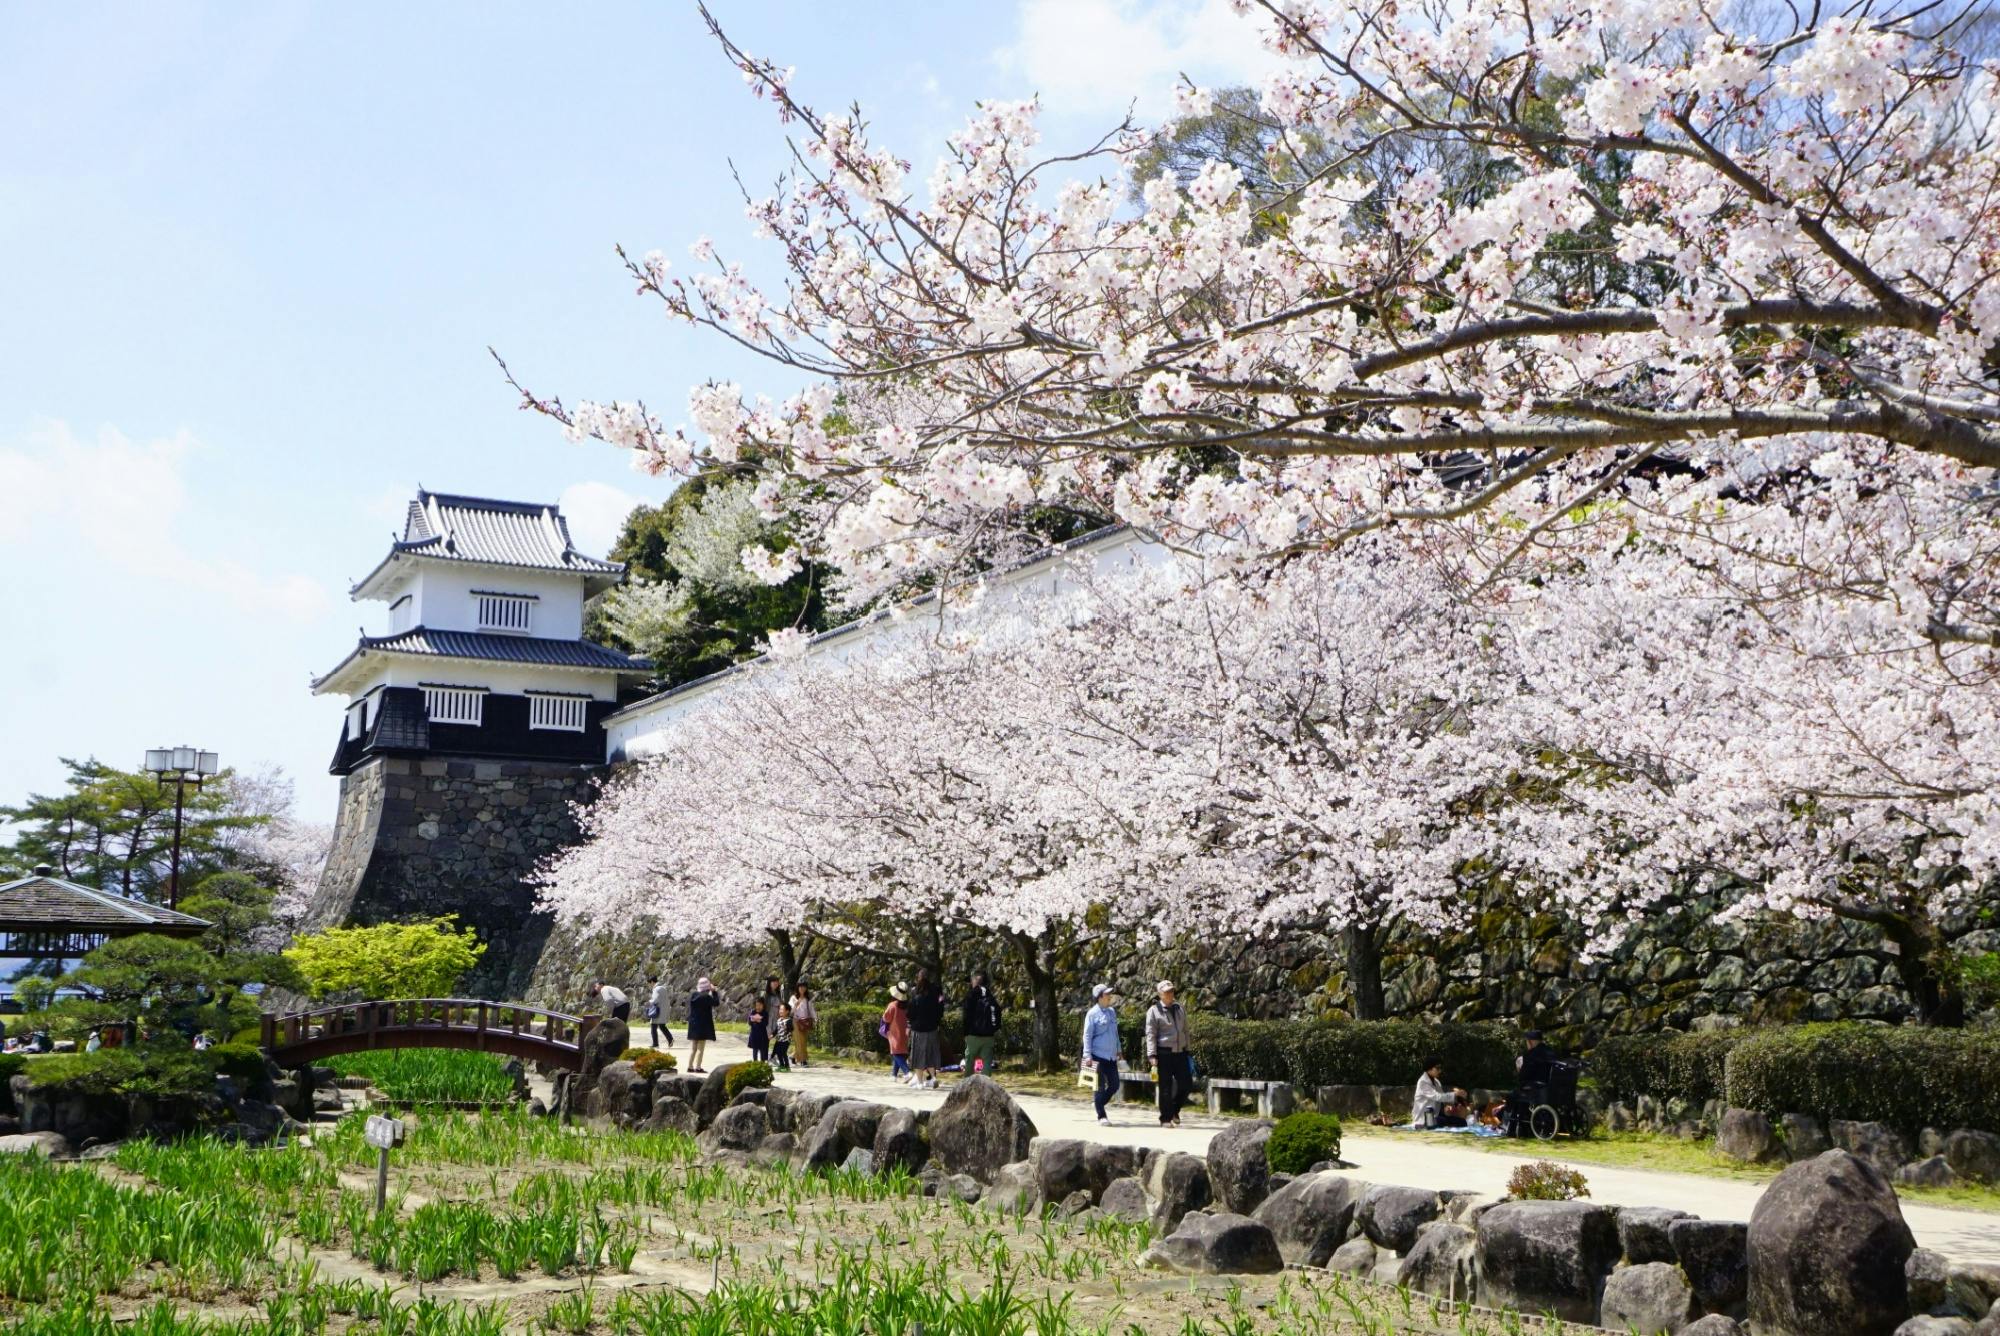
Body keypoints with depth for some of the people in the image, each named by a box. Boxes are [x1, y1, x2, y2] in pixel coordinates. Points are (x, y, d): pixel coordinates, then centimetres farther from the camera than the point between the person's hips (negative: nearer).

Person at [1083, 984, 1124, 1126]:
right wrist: (1088, 1055, -13)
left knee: (1114, 1085, 7)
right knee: (1100, 1086, -1)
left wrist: (1118, 1050, 21)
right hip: (1098, 1056, -6)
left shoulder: (1112, 1012, 12)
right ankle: (1102, 1117, 7)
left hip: (1111, 1056, 6)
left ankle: (1099, 1102, 30)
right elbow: (1087, 1035, -8)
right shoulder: (1092, 1014, -8)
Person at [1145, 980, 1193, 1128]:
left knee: (1186, 1085, 2)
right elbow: (1150, 1035, -7)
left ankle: (1174, 1111, 24)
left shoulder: (1179, 1009, 14)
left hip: (1180, 1053, 5)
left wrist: (1187, 1052, 16)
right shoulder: (1154, 1011, -2)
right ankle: (1165, 1119, 9)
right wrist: (1152, 1056, -16)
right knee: (1166, 1087, -1)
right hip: (1164, 1053, -5)